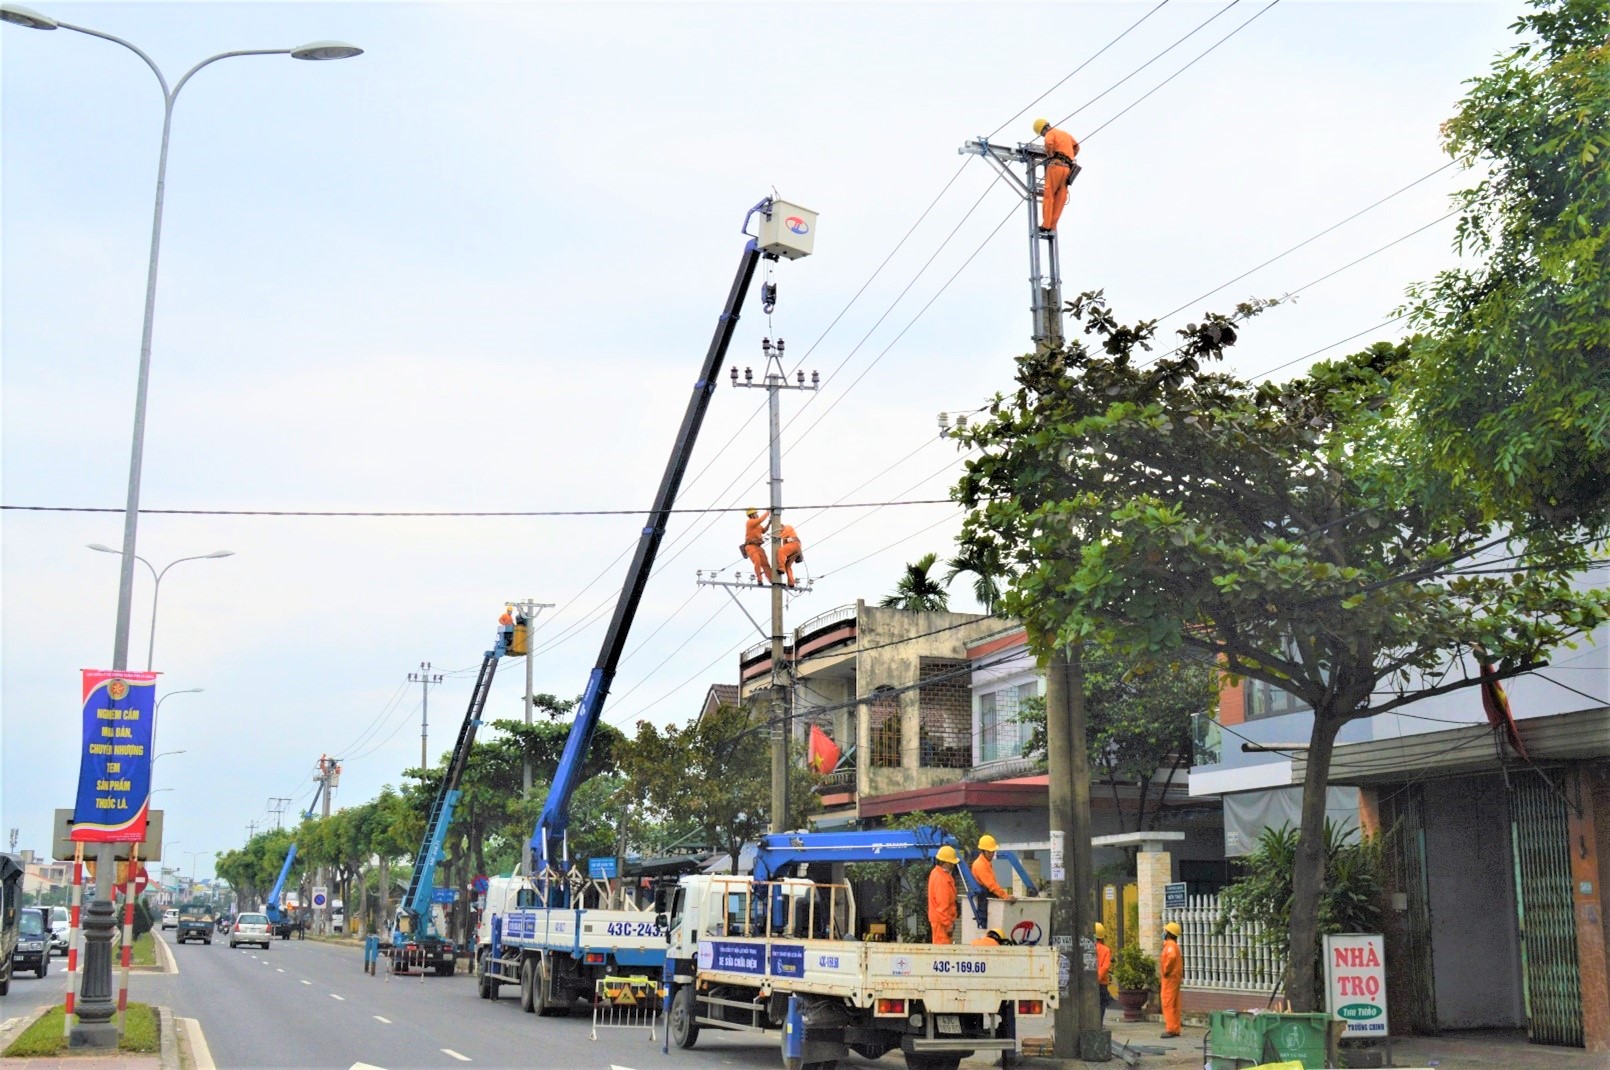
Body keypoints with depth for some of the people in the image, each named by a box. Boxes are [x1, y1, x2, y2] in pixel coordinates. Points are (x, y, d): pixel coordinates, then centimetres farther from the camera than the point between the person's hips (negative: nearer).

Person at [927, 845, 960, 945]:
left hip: (939, 918, 10)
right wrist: (948, 924, -20)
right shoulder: (941, 879, -22)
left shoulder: (936, 873, 10)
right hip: (942, 920, -10)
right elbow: (942, 904, -24)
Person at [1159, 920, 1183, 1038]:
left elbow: (1171, 957, -34)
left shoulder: (1170, 945, -14)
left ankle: (1170, 1029, -12)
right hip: (1174, 977, 10)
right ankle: (1175, 1029, 14)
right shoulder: (1173, 945, 18)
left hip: (1170, 978, -10)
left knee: (1168, 1004, -10)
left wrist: (1165, 971, -22)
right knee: (1174, 1005, 11)